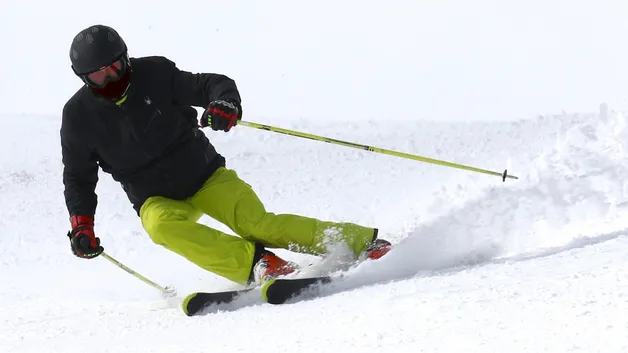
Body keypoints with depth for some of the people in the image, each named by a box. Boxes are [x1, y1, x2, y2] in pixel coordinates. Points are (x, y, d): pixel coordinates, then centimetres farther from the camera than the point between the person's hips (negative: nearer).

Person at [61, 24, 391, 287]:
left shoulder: (153, 74, -9)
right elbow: (78, 178, 6)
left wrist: (225, 104, -29)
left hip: (206, 175, -1)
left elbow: (212, 84, -6)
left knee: (258, 224, -20)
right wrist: (81, 224, -6)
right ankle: (255, 264, -40)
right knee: (162, 226, -33)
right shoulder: (79, 115, -5)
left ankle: (362, 241, -14)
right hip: (158, 199, 1)